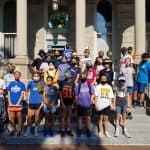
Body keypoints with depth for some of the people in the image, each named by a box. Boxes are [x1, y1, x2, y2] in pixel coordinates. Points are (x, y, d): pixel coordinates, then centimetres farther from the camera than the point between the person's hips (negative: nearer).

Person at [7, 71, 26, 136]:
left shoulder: (22, 84, 2)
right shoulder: (11, 84, 9)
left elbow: (22, 94, -2)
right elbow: (8, 94, 8)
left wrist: (18, 103, -10)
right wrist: (10, 103, -3)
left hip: (18, 104, -2)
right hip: (11, 104, 2)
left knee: (19, 118, 4)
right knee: (12, 118, 4)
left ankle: (19, 130, 15)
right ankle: (13, 129, 17)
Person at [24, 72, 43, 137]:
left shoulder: (41, 83, 3)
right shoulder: (30, 83, 1)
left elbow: (42, 92, 11)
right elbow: (27, 91, 11)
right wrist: (27, 99, 5)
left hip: (38, 102, 1)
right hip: (31, 102, -1)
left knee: (37, 116, 6)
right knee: (29, 116, -2)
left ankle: (36, 131, 16)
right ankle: (28, 130, 11)